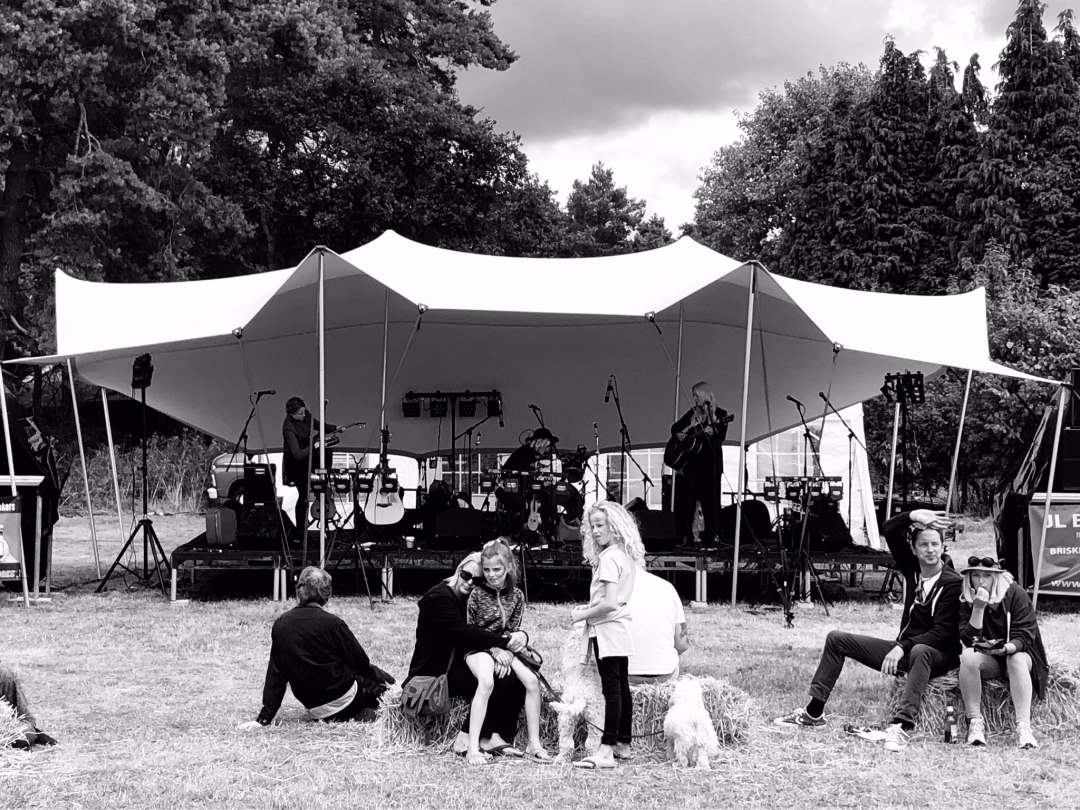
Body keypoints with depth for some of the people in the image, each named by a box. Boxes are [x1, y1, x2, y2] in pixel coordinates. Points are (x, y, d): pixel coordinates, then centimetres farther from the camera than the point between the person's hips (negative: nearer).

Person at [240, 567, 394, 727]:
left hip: (313, 707, 5)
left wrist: (264, 718, 4)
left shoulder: (280, 625, -3)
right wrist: (382, 675, 14)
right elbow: (360, 663, -7)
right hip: (341, 699, -5)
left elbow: (274, 674, 0)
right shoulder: (333, 623, -16)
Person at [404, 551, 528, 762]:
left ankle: (498, 737, -13)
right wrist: (504, 642, -28)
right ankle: (465, 740, -20)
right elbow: (465, 634, -26)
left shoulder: (473, 599, 13)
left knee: (514, 679, -11)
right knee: (494, 682, -27)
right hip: (435, 672, -8)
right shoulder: (440, 598, -14)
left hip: (459, 665, 8)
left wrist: (499, 648, -23)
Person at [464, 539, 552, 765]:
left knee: (532, 680, -21)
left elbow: (513, 630, 5)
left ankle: (534, 744, -12)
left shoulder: (516, 595, 3)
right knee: (487, 681, -35)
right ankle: (473, 748, -35)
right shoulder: (477, 593, -7)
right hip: (478, 647, -4)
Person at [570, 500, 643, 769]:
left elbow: (610, 603, -24)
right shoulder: (627, 555, 12)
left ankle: (606, 751, -13)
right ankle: (623, 744, 22)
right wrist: (590, 608, 15)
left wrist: (583, 614, -13)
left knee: (612, 689, -12)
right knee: (621, 687, 14)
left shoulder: (609, 558, -17)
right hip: (621, 628, 10)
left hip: (606, 629, -10)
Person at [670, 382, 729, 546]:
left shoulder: (720, 414, 0)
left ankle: (710, 536, 0)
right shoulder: (693, 412, 13)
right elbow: (675, 427, 22)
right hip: (690, 459, 4)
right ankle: (686, 536, -1)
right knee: (687, 497, -3)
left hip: (710, 460, -4)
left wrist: (712, 433, -25)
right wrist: (678, 435, 1)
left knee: (710, 499, -4)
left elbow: (720, 439, -6)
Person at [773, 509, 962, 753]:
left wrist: (902, 648, -30)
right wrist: (913, 516, -20)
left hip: (938, 654, -7)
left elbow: (942, 632, -22)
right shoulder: (912, 568, 2)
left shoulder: (954, 583, -15)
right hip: (904, 649, 7)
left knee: (919, 652, -45)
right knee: (837, 639, 5)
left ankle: (902, 725, -56)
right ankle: (814, 712, 6)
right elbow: (890, 529, -2)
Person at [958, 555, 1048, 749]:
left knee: (1018, 661, -36)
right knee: (968, 657, -30)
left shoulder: (1015, 594, -11)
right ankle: (975, 723, -30)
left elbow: (1024, 636, -15)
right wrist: (978, 608, -25)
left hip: (1015, 652, -1)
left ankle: (1023, 727, -44)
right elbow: (968, 641, -13)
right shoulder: (966, 600, -5)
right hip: (987, 660, 2)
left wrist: (1006, 648, -37)